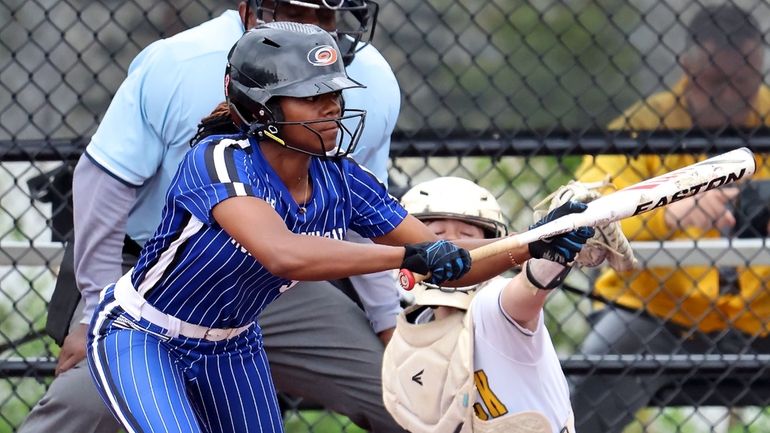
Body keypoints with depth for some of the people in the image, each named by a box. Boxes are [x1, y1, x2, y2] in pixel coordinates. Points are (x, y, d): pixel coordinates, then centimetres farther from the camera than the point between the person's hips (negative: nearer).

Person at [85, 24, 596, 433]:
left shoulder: (341, 182, -12)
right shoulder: (219, 159, -31)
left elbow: (444, 264, -10)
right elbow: (282, 253, -48)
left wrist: (531, 246, -28)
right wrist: (411, 255, -49)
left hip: (232, 348, 7)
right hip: (140, 340, -7)